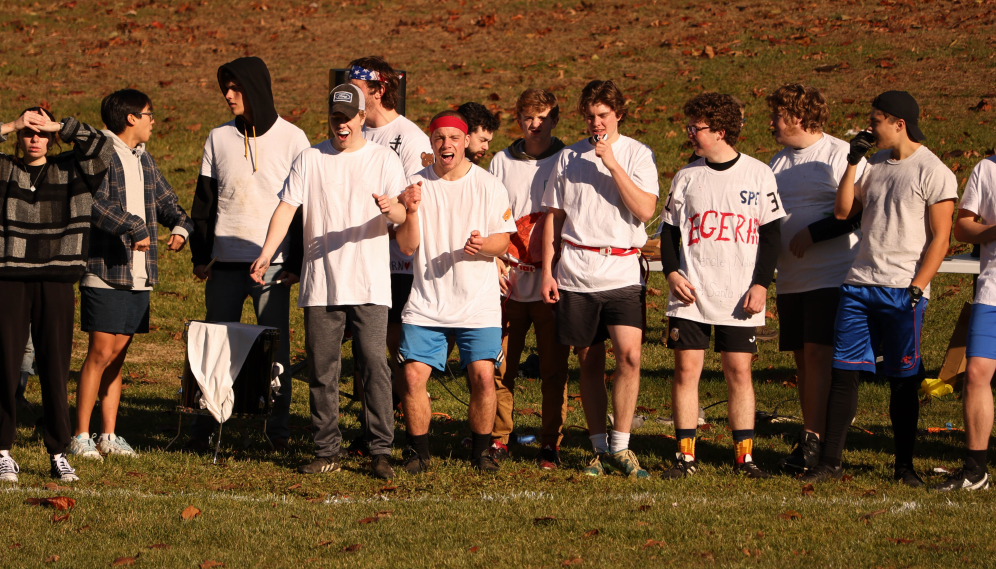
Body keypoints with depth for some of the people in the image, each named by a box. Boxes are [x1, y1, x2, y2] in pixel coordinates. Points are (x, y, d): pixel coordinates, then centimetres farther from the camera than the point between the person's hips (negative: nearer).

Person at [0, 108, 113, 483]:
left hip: (56, 282, 1)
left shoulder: (70, 171, 9)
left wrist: (59, 126, -9)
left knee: (55, 368, 2)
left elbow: (101, 150, -6)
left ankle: (58, 454, 8)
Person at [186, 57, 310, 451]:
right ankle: (203, 428, 7)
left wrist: (295, 263, -6)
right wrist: (200, 255, 5)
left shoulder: (291, 139, 1)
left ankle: (278, 429, 7)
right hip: (225, 262, 3)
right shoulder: (219, 138, 10)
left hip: (272, 261, -3)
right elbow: (203, 201, 12)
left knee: (275, 347, -1)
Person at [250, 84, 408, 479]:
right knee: (321, 369, 5)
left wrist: (391, 209, -31)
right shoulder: (310, 160, 8)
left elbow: (404, 215, -6)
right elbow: (286, 208, 1)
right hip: (320, 285, 2)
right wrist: (266, 253, -14)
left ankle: (381, 451, -5)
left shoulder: (383, 160, 4)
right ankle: (326, 452, 13)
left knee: (374, 365, -9)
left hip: (369, 284, -2)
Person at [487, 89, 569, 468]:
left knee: (554, 366, 0)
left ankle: (551, 444, 6)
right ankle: (499, 438, 10)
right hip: (509, 281, 2)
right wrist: (495, 261, -1)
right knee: (501, 365, 1)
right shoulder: (502, 162, 10)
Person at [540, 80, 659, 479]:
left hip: (622, 270, -2)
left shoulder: (637, 155, 3)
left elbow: (645, 210, -10)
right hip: (576, 273, 2)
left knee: (629, 354, -16)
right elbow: (554, 217, 14)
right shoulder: (569, 158, 10)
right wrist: (547, 271, 7)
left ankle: (621, 447, -6)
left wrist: (612, 163, -14)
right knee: (591, 360, 6)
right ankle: (600, 448, 15)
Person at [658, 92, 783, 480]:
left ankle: (744, 455, 7)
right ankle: (686, 455, 4)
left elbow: (770, 233, 4)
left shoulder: (758, 174, 1)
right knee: (686, 369, -2)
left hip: (740, 298, -2)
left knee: (739, 372, 0)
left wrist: (761, 284, -4)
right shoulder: (686, 177, 7)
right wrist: (671, 272, -5)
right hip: (690, 295, 2)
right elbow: (669, 229, 11)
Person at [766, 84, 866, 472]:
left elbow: (860, 213, -13)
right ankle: (810, 440, 12)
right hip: (790, 278, 7)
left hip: (831, 276, -7)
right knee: (803, 358, 7)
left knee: (819, 354, -14)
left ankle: (813, 442, -17)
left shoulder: (841, 156, -8)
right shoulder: (778, 163, 16)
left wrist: (814, 233, -17)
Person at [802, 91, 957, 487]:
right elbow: (843, 211, 12)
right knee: (843, 373, 2)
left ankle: (904, 465, 12)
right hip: (859, 284, 6)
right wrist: (853, 162, 4)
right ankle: (830, 461, 6)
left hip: (902, 293, -6)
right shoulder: (876, 165, 14)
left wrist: (915, 290, -16)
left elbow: (940, 239, -9)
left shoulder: (933, 172, -7)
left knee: (903, 382, 2)